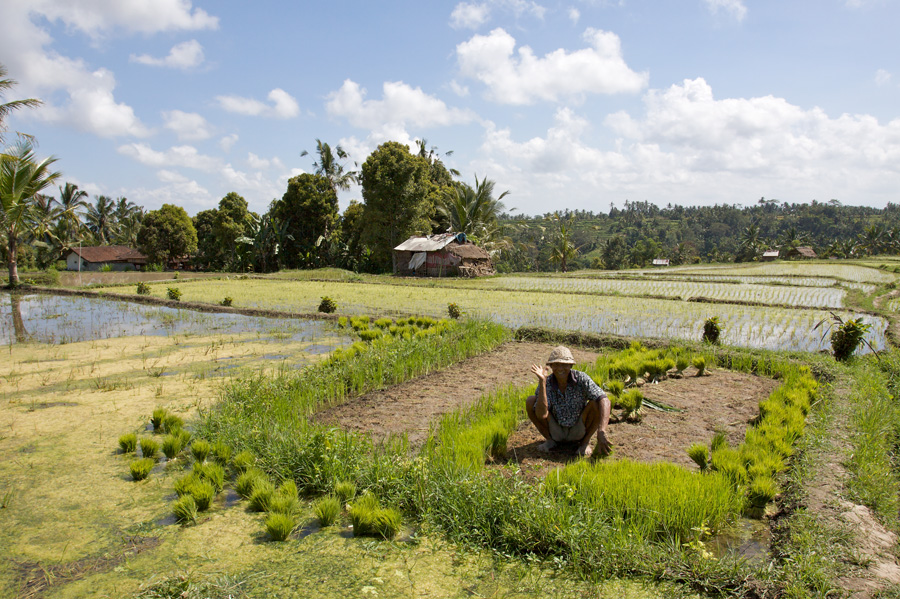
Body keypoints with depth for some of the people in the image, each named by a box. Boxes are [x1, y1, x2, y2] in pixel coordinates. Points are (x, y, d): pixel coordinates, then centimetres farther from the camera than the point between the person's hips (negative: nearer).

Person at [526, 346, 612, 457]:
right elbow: (541, 415, -33)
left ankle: (585, 442, -2)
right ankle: (550, 440, 2)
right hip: (556, 433, 1)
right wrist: (542, 382, -38)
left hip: (578, 431, -1)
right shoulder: (546, 384, -18)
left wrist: (601, 432, -44)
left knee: (596, 403, -27)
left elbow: (604, 401, -32)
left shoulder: (581, 378, -20)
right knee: (530, 401, -20)